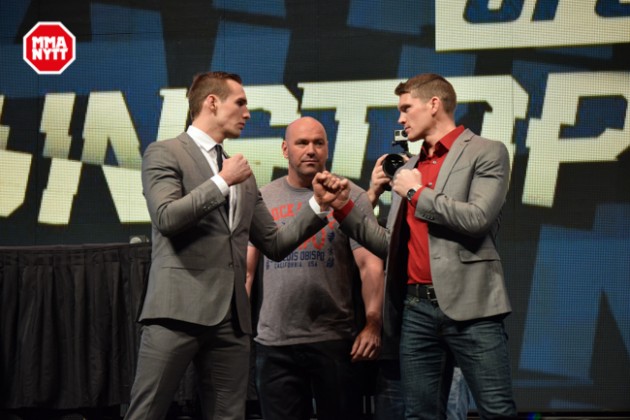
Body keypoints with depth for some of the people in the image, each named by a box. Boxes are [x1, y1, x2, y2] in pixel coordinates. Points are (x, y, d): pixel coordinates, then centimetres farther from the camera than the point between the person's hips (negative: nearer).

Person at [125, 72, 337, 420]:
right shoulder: (164, 153, 3)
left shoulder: (242, 176, 21)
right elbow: (166, 217, -14)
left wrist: (319, 206, 10)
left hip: (231, 317, 6)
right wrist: (223, 181, -9)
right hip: (179, 308, -6)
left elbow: (275, 245, 20)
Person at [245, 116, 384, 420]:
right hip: (274, 343, 2)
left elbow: (371, 264, -4)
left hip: (335, 339, -2)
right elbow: (246, 268, 9)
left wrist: (373, 323, -14)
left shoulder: (350, 197, 2)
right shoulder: (262, 200, 9)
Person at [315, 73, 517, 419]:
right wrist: (344, 207, 8)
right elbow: (392, 246, 18)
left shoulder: (486, 153, 2)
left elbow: (478, 218, -13)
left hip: (468, 305, -6)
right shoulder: (407, 170, 20)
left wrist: (418, 193, -3)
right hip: (416, 308, 6)